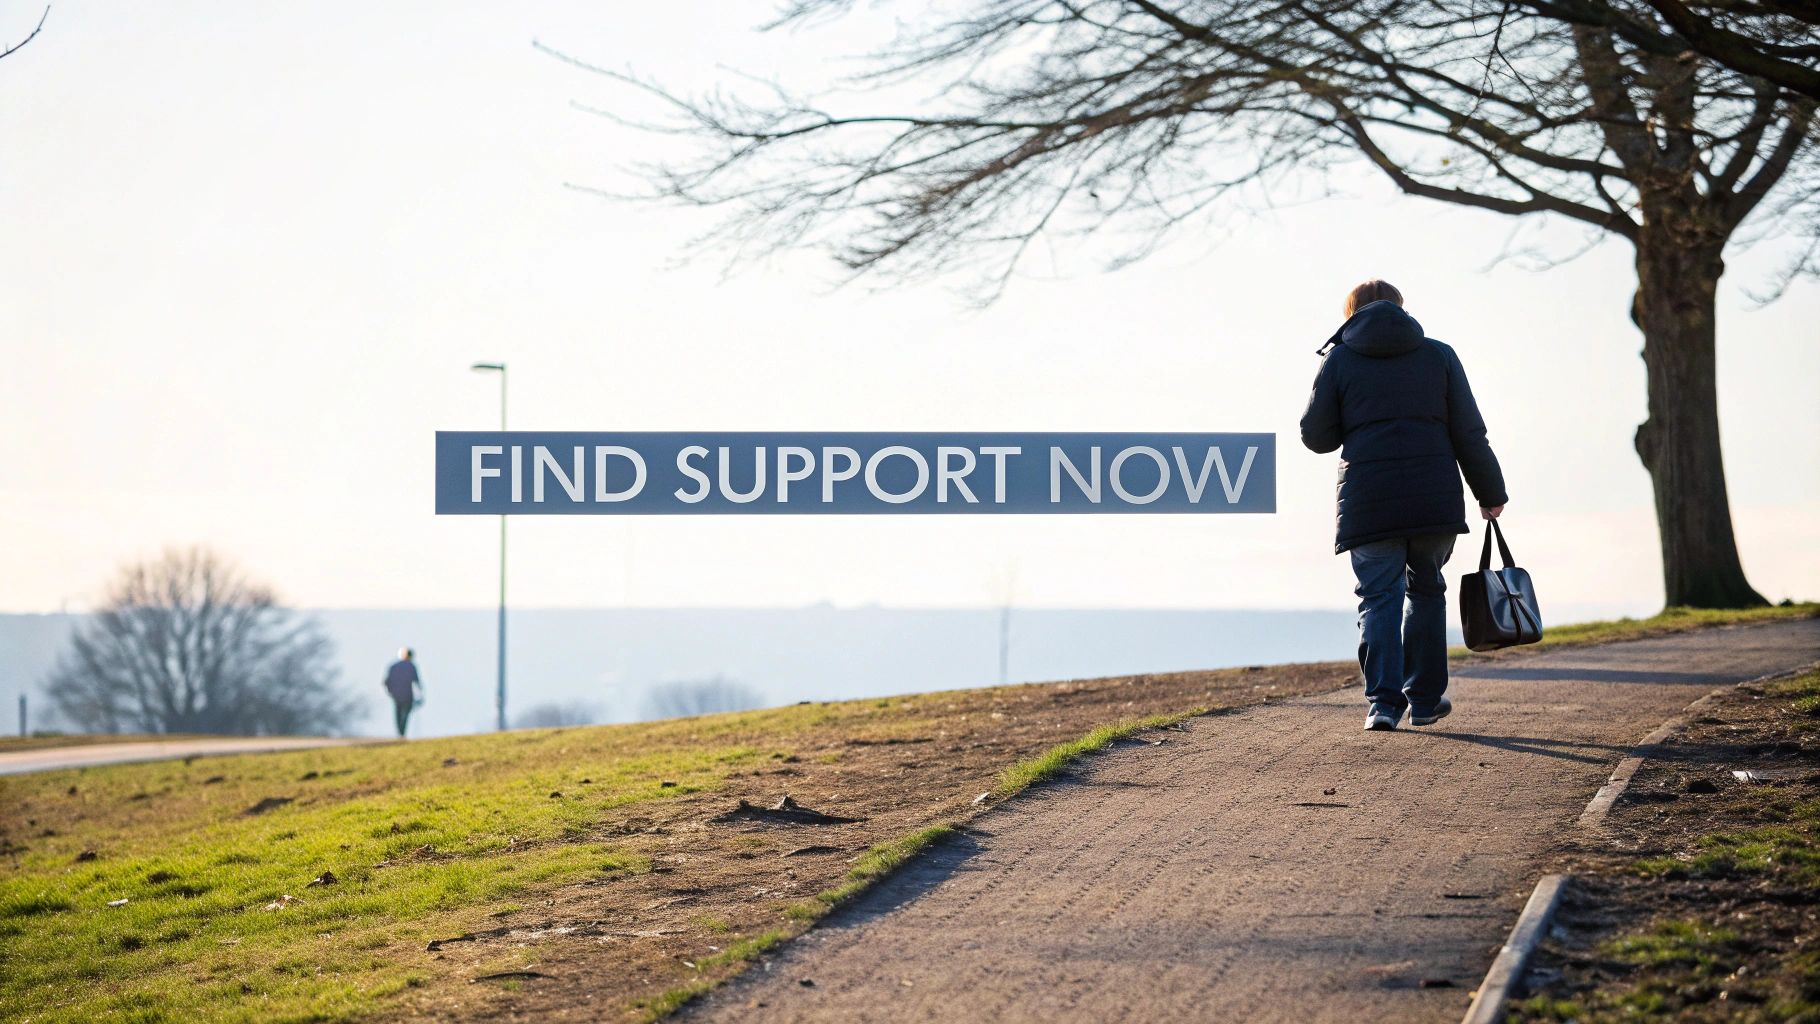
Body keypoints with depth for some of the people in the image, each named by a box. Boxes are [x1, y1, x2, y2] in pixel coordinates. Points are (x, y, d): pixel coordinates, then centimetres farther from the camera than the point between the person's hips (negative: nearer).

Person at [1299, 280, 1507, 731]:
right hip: (1435, 501, 1)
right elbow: (1470, 435, 6)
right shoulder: (1439, 356, 9)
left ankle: (1384, 699, -14)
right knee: (1426, 592, 17)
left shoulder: (1338, 360, 5)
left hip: (1369, 505, -1)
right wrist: (1490, 493, 14)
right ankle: (1425, 698, 19)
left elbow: (1316, 436, 6)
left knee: (1379, 597, 1)